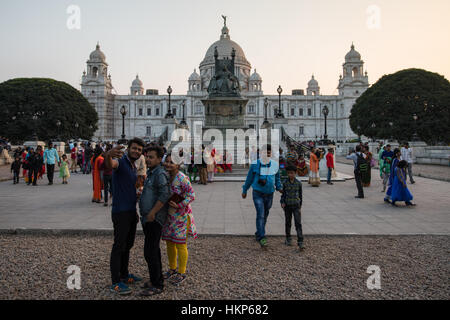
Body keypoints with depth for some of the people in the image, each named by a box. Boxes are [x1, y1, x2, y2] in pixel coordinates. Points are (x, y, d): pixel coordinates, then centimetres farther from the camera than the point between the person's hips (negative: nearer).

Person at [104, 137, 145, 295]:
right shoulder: (121, 161, -12)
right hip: (121, 212, -9)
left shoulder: (134, 168, 16)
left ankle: (124, 275, 29)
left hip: (131, 212, 9)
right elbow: (110, 165, -38)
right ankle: (115, 283, 5)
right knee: (119, 246, -3)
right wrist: (108, 155, -61)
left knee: (128, 245, 16)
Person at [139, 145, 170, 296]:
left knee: (150, 252, -7)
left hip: (154, 219, -10)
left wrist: (152, 213, -23)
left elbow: (165, 195, -26)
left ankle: (157, 285, 4)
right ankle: (157, 278, 30)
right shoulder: (151, 173, 15)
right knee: (154, 250, 17)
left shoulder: (160, 173, -16)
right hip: (148, 219, 10)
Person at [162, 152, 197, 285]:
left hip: (181, 216, -7)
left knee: (180, 244, 2)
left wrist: (179, 205, -23)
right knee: (169, 242, 16)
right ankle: (172, 269, 34)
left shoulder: (182, 178, -19)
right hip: (169, 215, 8)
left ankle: (182, 273, 17)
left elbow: (191, 195, -18)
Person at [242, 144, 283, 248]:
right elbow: (249, 178, 5)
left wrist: (279, 187, 0)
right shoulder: (255, 164, -6)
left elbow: (277, 178, 17)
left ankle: (258, 234, 33)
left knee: (265, 215, 14)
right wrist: (244, 190, 11)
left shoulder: (275, 165, 1)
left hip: (269, 195, 4)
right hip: (258, 194, -3)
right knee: (260, 215, -14)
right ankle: (262, 238, -11)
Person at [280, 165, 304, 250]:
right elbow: (283, 194, 6)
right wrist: (282, 202, -9)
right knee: (288, 223, 12)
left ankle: (300, 242, -9)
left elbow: (300, 195, 8)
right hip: (287, 206, 1)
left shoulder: (298, 183, -2)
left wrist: (300, 206, 13)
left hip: (296, 206, -1)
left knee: (298, 224, -8)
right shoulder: (285, 183, -1)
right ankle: (288, 239, 30)